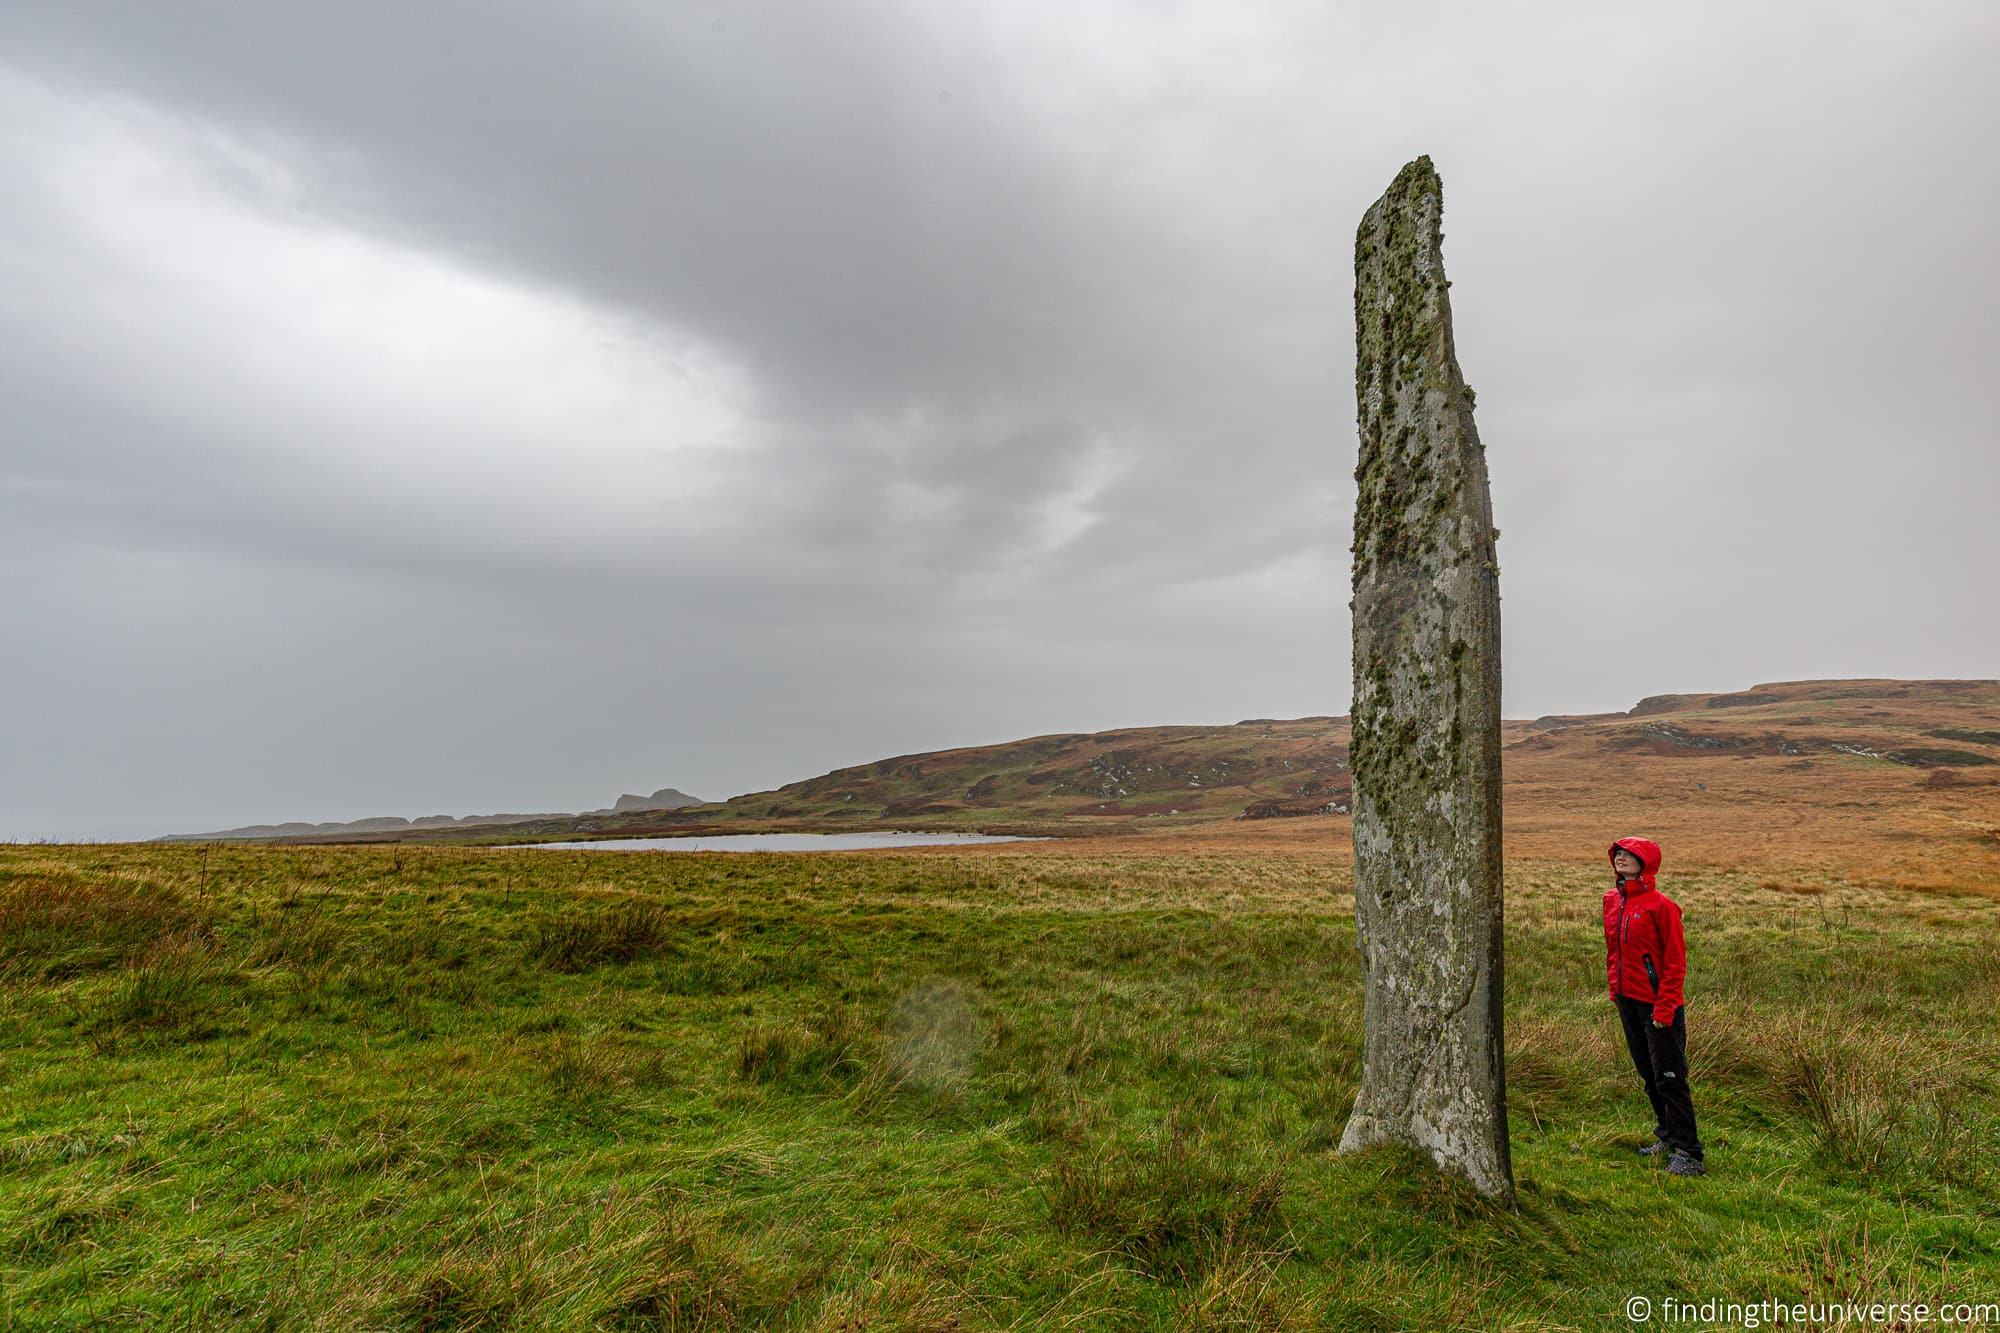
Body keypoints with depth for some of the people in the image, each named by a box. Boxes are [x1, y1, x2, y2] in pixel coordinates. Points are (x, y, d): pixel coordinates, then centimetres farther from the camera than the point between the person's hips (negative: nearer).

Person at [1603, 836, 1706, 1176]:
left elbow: (1675, 961, -13)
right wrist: (1615, 989, 14)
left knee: (1669, 1078, -2)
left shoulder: (1661, 905, -14)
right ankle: (1666, 1135, 32)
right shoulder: (1612, 901, 7)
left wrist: (1664, 1007, -16)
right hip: (1627, 1001, 7)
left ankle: (1688, 1153, 6)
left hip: (1657, 1004, -7)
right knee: (1647, 1073, 18)